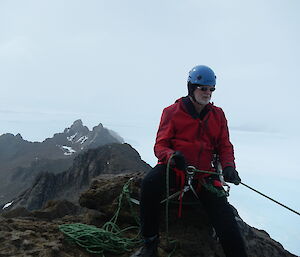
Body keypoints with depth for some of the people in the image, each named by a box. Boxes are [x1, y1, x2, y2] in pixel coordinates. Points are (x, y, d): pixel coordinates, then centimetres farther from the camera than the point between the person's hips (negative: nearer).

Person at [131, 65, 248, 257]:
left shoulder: (218, 115, 10)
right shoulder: (172, 111, 0)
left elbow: (225, 146, 11)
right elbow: (160, 145, -2)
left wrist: (228, 167, -11)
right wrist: (172, 156, -26)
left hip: (204, 172, 3)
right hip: (174, 167, -2)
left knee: (225, 216, -13)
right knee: (150, 183, -33)